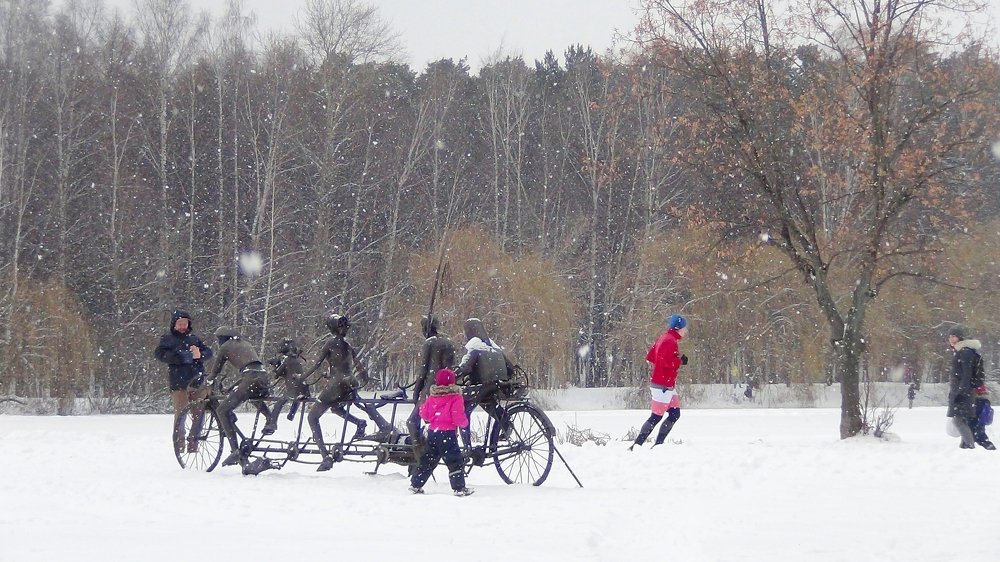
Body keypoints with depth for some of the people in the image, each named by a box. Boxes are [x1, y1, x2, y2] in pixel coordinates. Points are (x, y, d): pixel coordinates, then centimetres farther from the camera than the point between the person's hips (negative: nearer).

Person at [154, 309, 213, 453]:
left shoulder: (194, 339, 19)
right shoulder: (167, 339, 8)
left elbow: (208, 351, 11)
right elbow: (160, 354, -9)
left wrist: (199, 355, -13)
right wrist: (185, 356, -18)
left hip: (198, 382, 4)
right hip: (179, 384, -4)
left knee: (199, 414, 2)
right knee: (180, 414, -8)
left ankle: (193, 443, 14)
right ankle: (179, 444, 2)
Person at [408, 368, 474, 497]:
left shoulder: (432, 397, 6)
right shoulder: (455, 398, -12)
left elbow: (423, 413, 11)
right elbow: (458, 417, -18)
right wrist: (465, 423, 2)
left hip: (432, 432, 6)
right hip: (447, 433, -6)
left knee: (427, 459, 16)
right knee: (455, 460, -1)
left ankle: (415, 484, 20)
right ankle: (459, 488, -5)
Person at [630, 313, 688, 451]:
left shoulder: (664, 338, 14)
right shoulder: (671, 341, -17)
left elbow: (650, 357, 15)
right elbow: (666, 362, -26)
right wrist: (681, 361, -12)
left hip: (667, 385, 10)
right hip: (663, 386, -10)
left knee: (675, 414, 11)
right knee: (656, 417, -7)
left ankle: (658, 444, 13)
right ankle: (636, 445, -5)